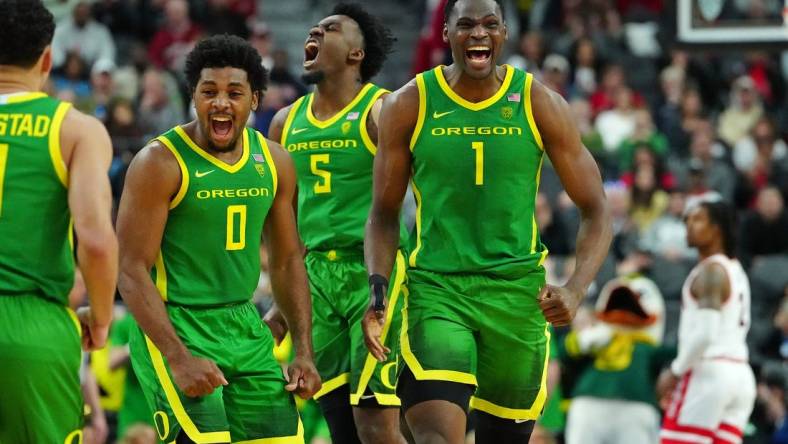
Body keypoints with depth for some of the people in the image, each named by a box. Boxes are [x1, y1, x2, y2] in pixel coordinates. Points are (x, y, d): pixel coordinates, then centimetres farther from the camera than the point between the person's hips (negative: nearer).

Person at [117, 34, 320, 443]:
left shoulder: (274, 162, 7)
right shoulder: (160, 162, -12)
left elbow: (287, 262, 16)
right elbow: (132, 271, -15)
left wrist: (304, 351, 9)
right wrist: (178, 359, -23)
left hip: (245, 329, 6)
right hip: (173, 330, -6)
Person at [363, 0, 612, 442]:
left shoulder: (540, 105, -1)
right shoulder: (409, 106, 0)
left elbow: (596, 212, 2)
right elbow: (384, 214, 9)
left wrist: (576, 289, -14)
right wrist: (377, 289, -7)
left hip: (518, 291, 2)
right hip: (435, 289, -1)